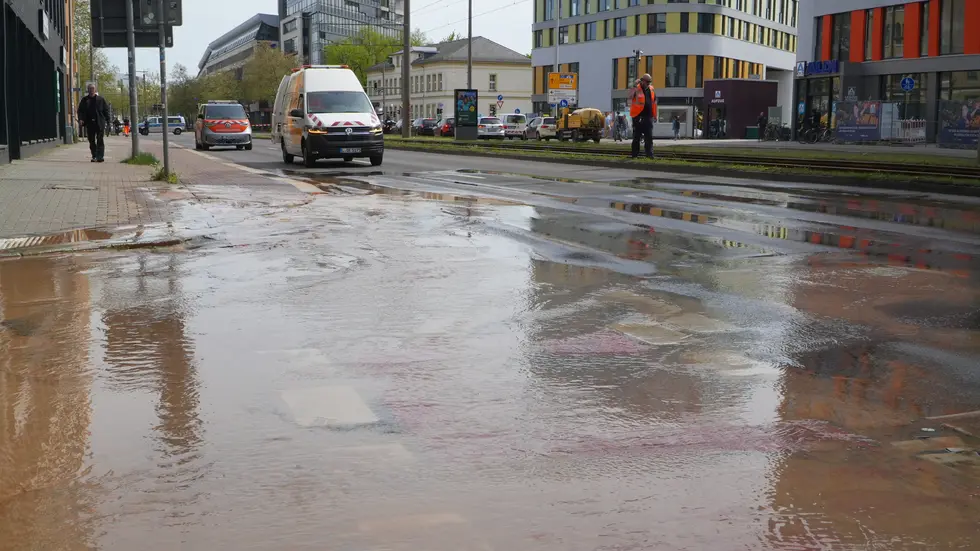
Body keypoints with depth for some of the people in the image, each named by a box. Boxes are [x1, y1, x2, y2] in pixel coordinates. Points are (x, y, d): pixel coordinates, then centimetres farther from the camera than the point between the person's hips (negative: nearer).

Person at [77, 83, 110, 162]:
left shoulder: (101, 99, 4)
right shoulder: (84, 100, 10)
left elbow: (106, 110, 5)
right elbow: (80, 110, 9)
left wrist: (107, 120, -3)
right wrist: (81, 119, -7)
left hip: (100, 123, -3)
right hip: (89, 123, 3)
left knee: (100, 140, -5)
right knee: (91, 141, 6)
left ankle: (100, 156, -7)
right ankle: (94, 156, 13)